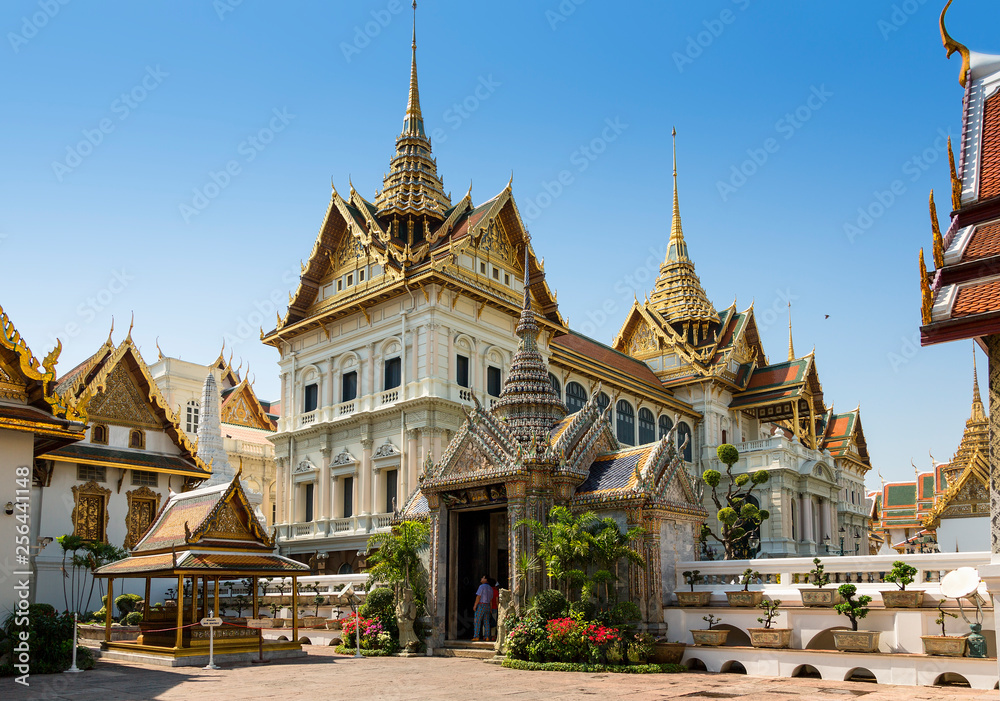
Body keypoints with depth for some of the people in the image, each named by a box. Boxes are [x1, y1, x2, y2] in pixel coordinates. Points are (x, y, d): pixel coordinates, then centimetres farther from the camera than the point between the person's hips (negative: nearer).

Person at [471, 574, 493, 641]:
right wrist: (489, 608, 18)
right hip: (487, 606, 7)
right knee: (486, 622, 7)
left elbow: (478, 597, -15)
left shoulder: (482, 586, -10)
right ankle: (487, 636, 4)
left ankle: (476, 636, -9)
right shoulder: (490, 588, 13)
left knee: (477, 621, -5)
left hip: (481, 605, -7)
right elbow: (491, 599, 14)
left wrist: (475, 605, -10)